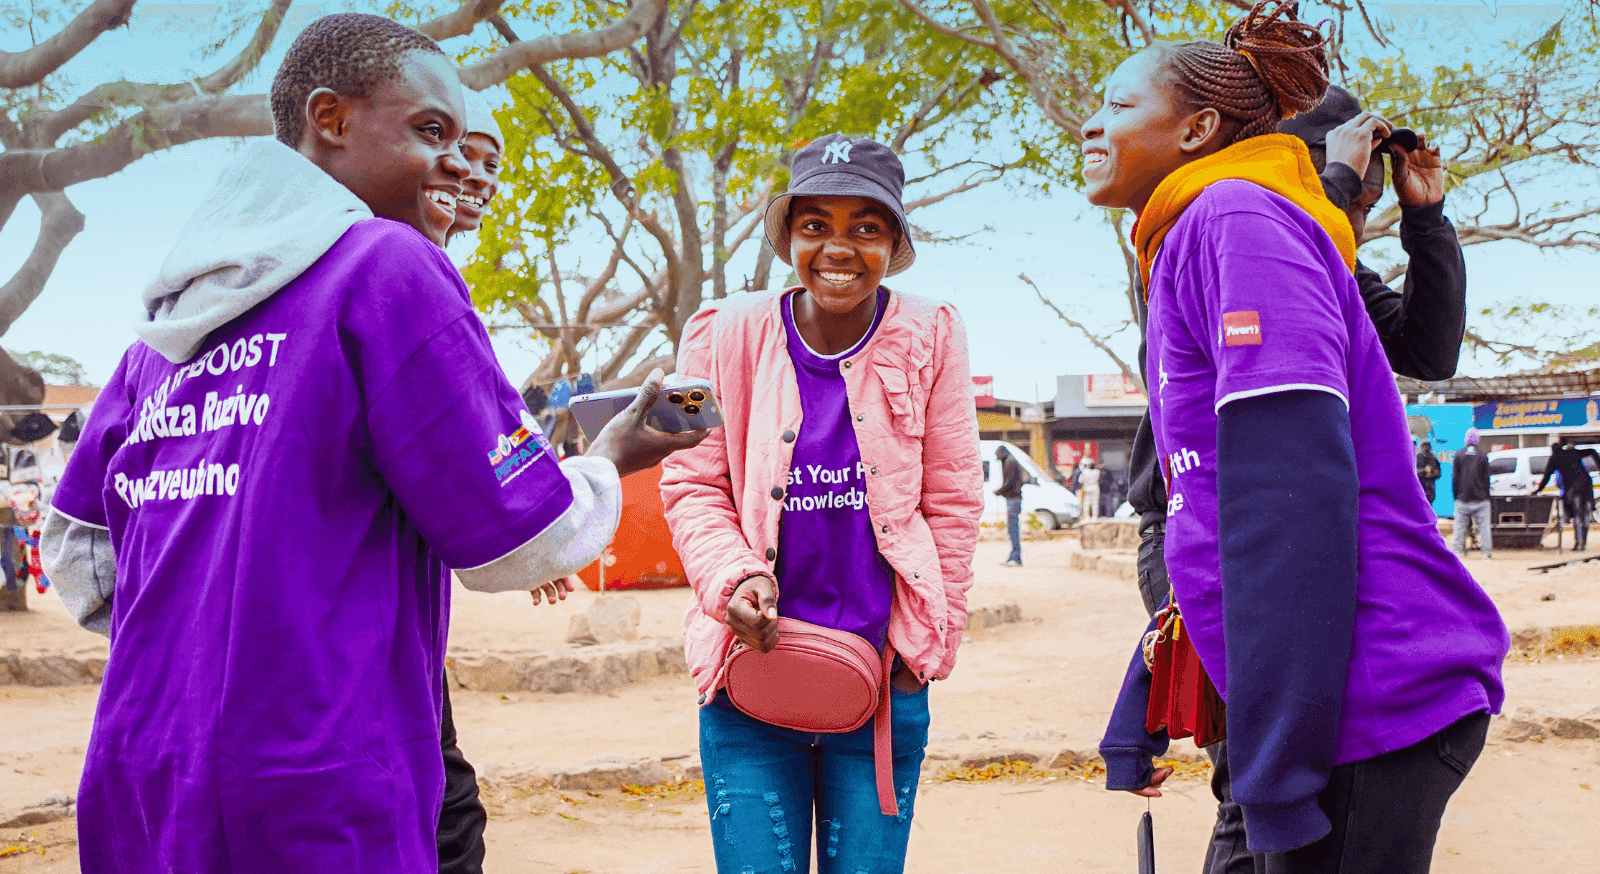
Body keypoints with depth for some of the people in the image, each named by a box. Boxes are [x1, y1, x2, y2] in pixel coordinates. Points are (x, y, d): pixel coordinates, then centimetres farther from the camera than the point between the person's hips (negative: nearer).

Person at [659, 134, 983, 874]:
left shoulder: (929, 339, 0)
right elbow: (692, 486, 5)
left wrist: (926, 644, 4)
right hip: (753, 663, 0)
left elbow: (951, 502, 5)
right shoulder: (726, 336, 0)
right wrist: (734, 577, -12)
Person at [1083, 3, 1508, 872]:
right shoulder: (1186, 254, 20)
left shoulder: (1236, 219, -8)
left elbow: (1291, 496, -19)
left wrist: (1277, 773, -21)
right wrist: (1134, 725, 24)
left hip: (1369, 705, -9)